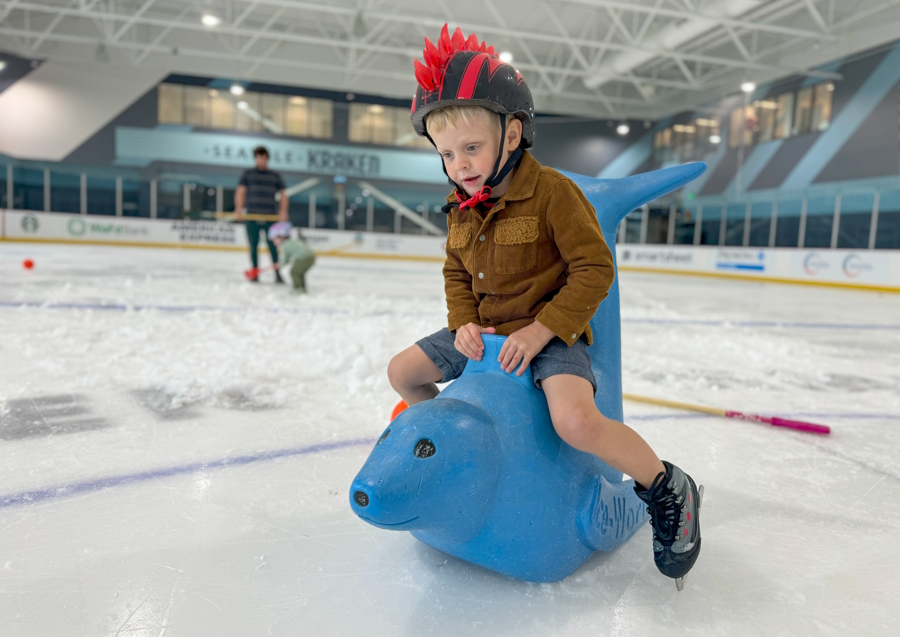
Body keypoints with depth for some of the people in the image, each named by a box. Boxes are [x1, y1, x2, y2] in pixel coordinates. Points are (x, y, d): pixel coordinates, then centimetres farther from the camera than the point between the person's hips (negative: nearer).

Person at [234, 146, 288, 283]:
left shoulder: (275, 176, 12)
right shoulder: (248, 174, 10)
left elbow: (283, 195, 12)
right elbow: (240, 192, 5)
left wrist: (283, 211, -4)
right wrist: (239, 209, -8)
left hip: (270, 218, 0)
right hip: (252, 217, 0)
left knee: (273, 245, -5)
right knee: (253, 246, 3)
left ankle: (277, 274, -2)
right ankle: (254, 273, 11)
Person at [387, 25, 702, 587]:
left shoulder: (552, 191, -17)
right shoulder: (462, 209, 5)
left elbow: (595, 270, -18)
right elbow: (457, 275, 15)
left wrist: (539, 330, -23)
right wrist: (464, 324, -4)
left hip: (552, 333, -7)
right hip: (485, 334, 8)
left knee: (576, 421, -33)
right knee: (403, 371, 7)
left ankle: (667, 489, -4)